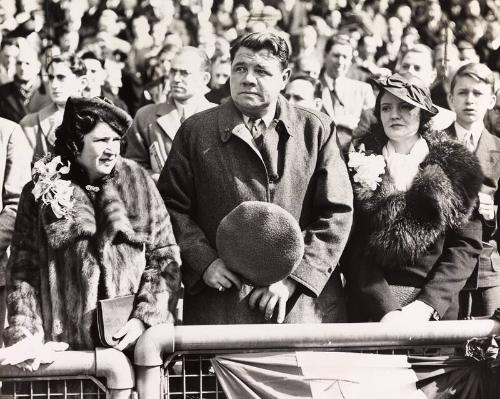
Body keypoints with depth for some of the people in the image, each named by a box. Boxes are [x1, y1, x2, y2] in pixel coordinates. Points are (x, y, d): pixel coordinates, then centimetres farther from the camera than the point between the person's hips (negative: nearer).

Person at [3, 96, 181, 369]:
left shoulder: (137, 182, 8)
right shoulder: (40, 192, 5)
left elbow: (165, 259, 6)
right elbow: (23, 271, 4)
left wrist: (144, 318, -7)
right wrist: (25, 333, -9)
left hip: (129, 340, 1)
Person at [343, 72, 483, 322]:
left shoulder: (455, 167, 3)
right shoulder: (362, 165, 2)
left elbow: (466, 245, -2)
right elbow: (353, 247, -4)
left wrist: (427, 305, -14)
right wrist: (385, 311, -16)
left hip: (436, 311, 0)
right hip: (371, 309, 0)